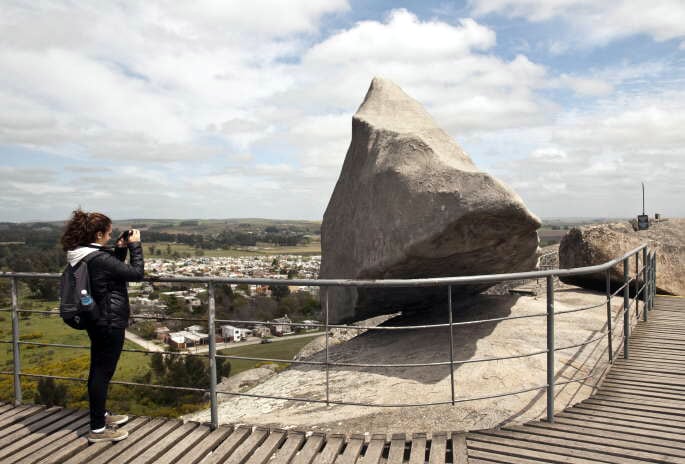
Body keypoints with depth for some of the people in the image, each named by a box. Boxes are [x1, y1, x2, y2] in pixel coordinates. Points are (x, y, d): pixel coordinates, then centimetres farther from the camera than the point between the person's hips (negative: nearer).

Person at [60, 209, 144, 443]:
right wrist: (135, 245, -12)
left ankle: (100, 415, 37)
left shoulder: (82, 255, 5)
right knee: (103, 372, 0)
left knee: (98, 369, 21)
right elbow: (136, 273, -21)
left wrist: (120, 249, 4)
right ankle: (97, 429, 12)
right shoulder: (99, 259, -25)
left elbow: (113, 268, 16)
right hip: (110, 322, -10)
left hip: (97, 320, 10)